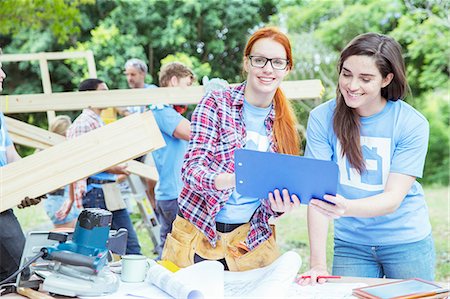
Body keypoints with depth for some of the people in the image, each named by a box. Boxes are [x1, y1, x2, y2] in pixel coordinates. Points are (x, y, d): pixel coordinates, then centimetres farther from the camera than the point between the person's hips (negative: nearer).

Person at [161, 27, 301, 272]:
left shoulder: (284, 124, 7)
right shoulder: (215, 104, -5)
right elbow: (191, 169, -16)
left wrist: (278, 205, -16)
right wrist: (233, 180, -35)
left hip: (251, 241, 3)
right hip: (198, 232, -3)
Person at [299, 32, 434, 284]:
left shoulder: (412, 124, -14)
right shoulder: (322, 118, -10)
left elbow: (393, 198, -19)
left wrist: (346, 208, -40)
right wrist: (318, 263, -23)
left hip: (407, 242, -1)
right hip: (350, 244, 1)